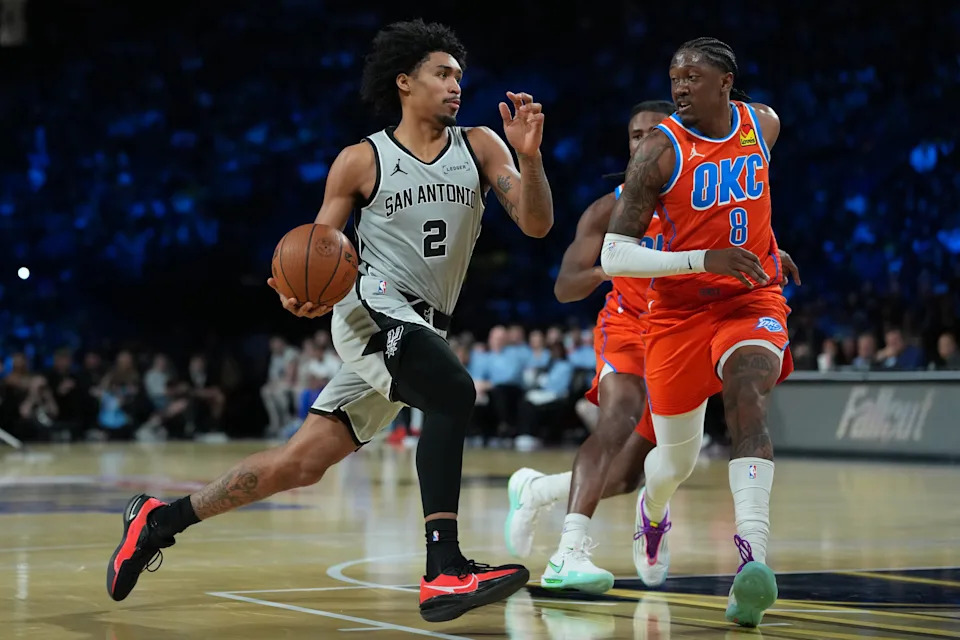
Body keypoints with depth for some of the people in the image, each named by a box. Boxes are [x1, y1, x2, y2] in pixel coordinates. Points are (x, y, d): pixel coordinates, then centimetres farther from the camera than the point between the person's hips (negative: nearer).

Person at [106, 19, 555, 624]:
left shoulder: (479, 145, 8)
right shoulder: (362, 160, 0)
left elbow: (536, 223, -2)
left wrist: (530, 156, -19)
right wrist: (299, 292, -19)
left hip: (423, 327, 5)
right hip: (373, 306, -5)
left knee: (300, 463, 3)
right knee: (453, 393, -33)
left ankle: (160, 519, 19)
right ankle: (445, 571, -35)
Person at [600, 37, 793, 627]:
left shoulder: (764, 123, -1)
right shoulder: (660, 151, -15)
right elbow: (613, 256, -20)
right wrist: (704, 258, -29)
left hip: (752, 298, 1)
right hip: (681, 308, -1)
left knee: (745, 399, -29)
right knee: (678, 459, 10)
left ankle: (753, 558, -40)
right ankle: (653, 510, 48)